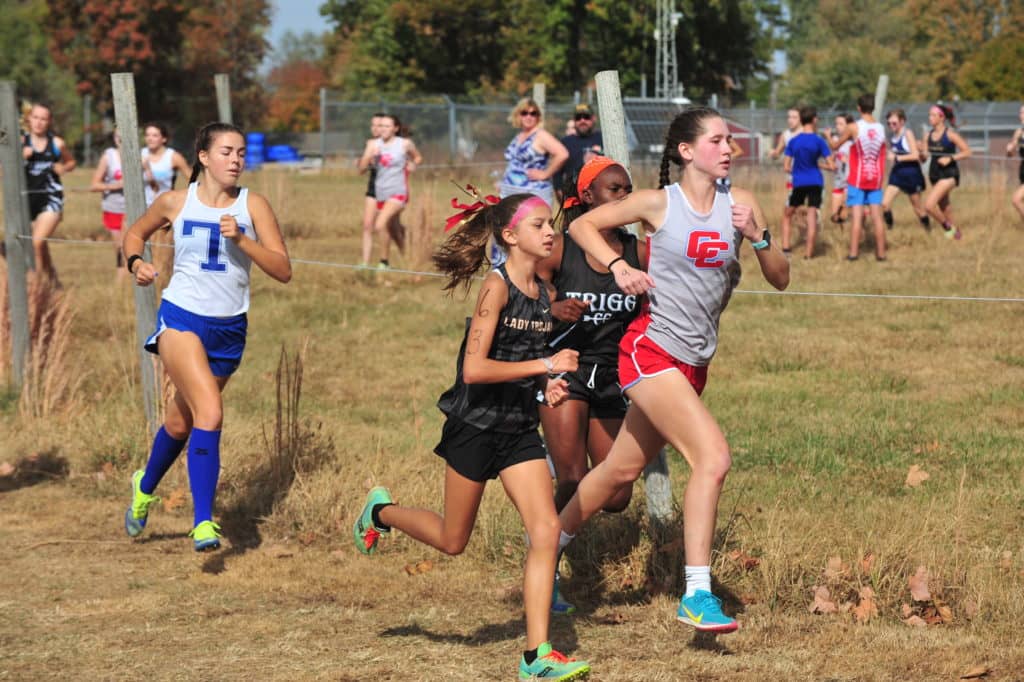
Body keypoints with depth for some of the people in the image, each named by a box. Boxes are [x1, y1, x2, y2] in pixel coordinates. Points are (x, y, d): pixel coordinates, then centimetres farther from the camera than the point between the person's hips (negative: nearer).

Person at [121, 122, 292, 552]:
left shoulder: (252, 205, -2)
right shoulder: (176, 202, -1)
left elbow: (283, 270, -7)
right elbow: (136, 233, 18)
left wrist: (241, 239, -20)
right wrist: (135, 262, -2)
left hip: (229, 329, 3)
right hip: (180, 319, -3)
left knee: (181, 423, 17)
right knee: (210, 412, -24)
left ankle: (146, 486, 47)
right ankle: (203, 523, -21)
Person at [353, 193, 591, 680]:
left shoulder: (542, 292, 6)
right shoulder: (497, 286, -17)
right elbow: (475, 368, -24)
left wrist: (547, 385, 3)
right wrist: (545, 365, -25)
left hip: (520, 429, 6)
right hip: (475, 426, -6)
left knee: (546, 531, -9)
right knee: (452, 541, 10)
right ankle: (381, 512, 40)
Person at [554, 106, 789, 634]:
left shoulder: (739, 204, 5)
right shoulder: (659, 204, -5)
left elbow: (780, 279, 6)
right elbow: (581, 225, 3)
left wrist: (757, 235, -11)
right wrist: (617, 266, -13)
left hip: (693, 362, 6)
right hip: (651, 348, -6)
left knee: (623, 468, 16)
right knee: (713, 457, -21)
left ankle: (550, 543, 35)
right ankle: (696, 596, -19)